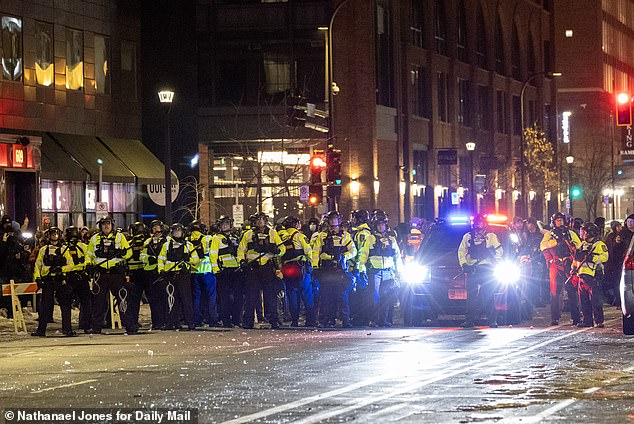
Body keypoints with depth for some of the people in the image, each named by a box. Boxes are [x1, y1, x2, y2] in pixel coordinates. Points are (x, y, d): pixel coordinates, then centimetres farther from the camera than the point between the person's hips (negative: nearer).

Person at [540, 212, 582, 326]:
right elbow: (543, 246, -2)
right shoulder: (549, 235, 13)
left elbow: (579, 246, 12)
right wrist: (556, 241, -12)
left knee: (572, 291, -3)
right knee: (555, 292, -3)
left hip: (569, 265, 1)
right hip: (555, 266, -1)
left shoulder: (571, 233, 17)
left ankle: (576, 317, 0)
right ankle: (554, 318, -1)